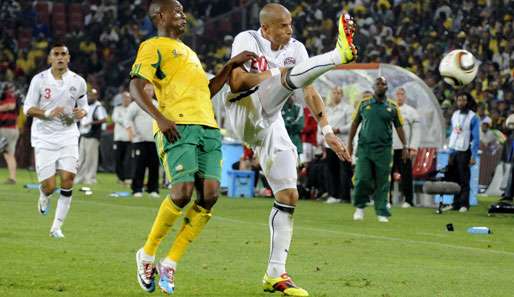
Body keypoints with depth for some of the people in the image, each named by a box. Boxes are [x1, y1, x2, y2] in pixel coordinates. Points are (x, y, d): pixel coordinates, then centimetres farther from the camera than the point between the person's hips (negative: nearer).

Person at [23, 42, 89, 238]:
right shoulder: (39, 80, -6)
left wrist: (81, 112, -10)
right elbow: (28, 109, -3)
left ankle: (57, 227, -1)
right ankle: (44, 196, 33)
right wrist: (48, 114, -21)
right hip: (44, 137, -2)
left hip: (68, 136, 2)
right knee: (49, 186, -8)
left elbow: (84, 106, 14)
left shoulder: (77, 81, 1)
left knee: (67, 180, -13)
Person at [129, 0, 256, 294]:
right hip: (178, 127, -7)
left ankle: (170, 264, -3)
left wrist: (231, 66, 24)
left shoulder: (188, 52, 32)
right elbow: (136, 86, -6)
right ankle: (147, 254, -1)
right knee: (183, 191, -21)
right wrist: (160, 118, -20)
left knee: (210, 194, -10)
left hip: (208, 128, 8)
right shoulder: (153, 47, 6)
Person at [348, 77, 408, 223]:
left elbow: (399, 127, 9)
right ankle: (360, 207, 13)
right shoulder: (363, 104, 6)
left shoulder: (392, 107, 6)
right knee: (362, 179, -8)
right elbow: (355, 123, 12)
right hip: (364, 148, 0)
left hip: (383, 150, 0)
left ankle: (382, 213, 7)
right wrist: (350, 142, 8)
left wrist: (404, 146, 1)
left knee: (382, 182, 0)